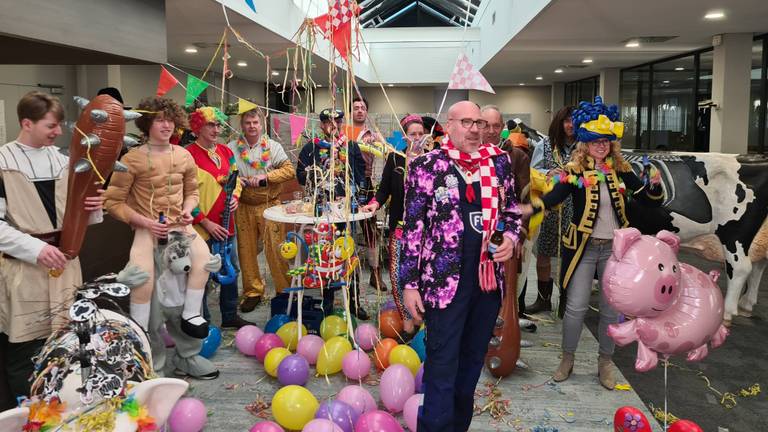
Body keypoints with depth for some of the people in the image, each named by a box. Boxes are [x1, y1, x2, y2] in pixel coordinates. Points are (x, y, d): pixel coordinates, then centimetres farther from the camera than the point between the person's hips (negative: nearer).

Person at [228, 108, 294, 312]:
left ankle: (285, 290, 12)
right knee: (246, 250, 7)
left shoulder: (273, 146, 2)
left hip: (270, 205, -2)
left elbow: (289, 170, -4)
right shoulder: (232, 148, 5)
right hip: (243, 207, 2)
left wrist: (266, 176, -15)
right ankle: (253, 292, 21)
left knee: (275, 249, -3)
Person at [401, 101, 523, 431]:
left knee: (473, 360, 17)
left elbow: (511, 208, 18)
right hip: (444, 279, -4)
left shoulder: (499, 162, 6)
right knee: (442, 365, 1)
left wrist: (511, 236, -4)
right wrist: (409, 282, -9)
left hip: (489, 276, 5)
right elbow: (412, 227, -6)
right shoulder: (426, 166, -6)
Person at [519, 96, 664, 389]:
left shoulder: (621, 170, 2)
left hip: (615, 247, 3)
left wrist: (654, 185, -20)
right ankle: (567, 359, 20)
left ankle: (605, 362, 28)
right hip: (583, 247, -3)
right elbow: (555, 195, -23)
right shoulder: (575, 170, -6)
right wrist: (531, 208, -43)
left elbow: (650, 201, 3)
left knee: (612, 309, 9)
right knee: (576, 307, -2)